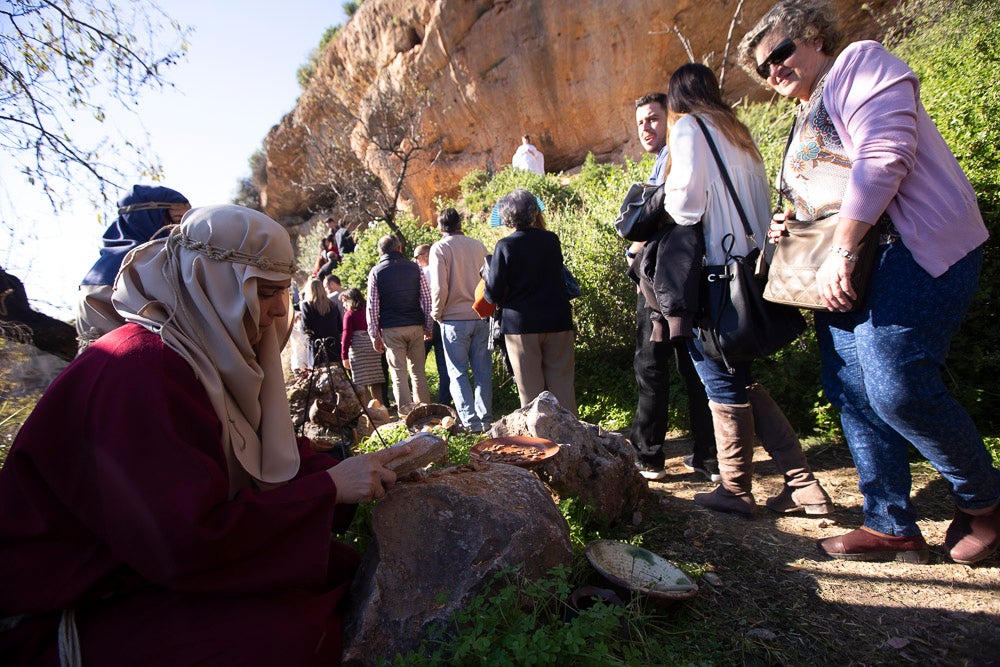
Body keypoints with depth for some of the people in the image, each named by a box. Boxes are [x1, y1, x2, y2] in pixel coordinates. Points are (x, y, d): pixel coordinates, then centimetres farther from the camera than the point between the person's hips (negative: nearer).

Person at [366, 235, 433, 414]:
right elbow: (426, 299, 5)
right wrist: (428, 327, 11)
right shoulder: (414, 268, 6)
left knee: (399, 372, 2)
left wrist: (374, 335, 2)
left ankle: (406, 412, 1)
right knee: (418, 370, 10)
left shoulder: (376, 272, 2)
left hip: (391, 329, -2)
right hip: (415, 326, 2)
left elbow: (372, 306, -1)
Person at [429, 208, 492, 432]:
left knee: (458, 372, 5)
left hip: (455, 319, -4)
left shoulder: (439, 248, -6)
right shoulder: (478, 245, 6)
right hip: (481, 316, 4)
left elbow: (439, 287, -12)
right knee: (483, 370, 10)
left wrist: (436, 313, 1)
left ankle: (470, 421, 3)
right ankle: (486, 418, 16)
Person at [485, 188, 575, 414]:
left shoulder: (505, 246, -9)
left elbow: (493, 295, -11)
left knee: (530, 389, 6)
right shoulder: (551, 240, 2)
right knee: (562, 385, 10)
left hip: (521, 325, -3)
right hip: (558, 322, 3)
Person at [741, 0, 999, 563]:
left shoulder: (860, 63, 1)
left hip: (915, 251, -9)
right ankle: (892, 527, 15)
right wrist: (791, 225, 11)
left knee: (898, 387, -17)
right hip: (846, 272, 9)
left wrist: (843, 250, -23)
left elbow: (884, 155, -17)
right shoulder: (808, 120, 26)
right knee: (853, 392, 4)